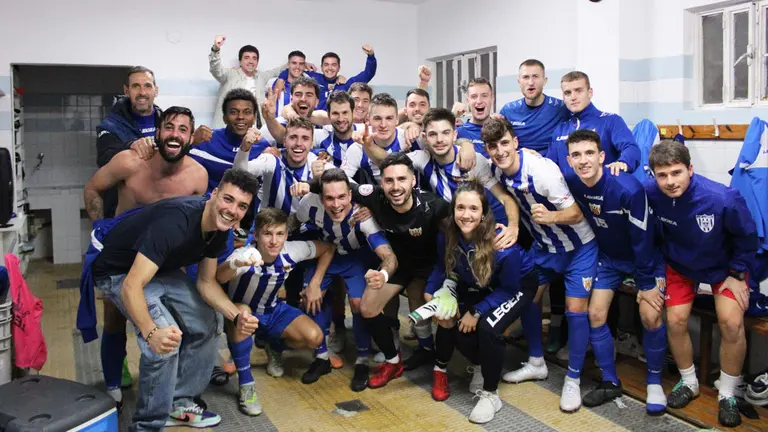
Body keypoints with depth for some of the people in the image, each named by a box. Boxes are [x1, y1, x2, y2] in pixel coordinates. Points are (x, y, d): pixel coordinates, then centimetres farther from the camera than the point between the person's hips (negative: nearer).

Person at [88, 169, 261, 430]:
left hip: (160, 269, 8)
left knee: (204, 325, 7)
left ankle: (178, 403, 23)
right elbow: (132, 285, -42)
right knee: (166, 338, -24)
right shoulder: (175, 221, -37)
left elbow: (206, 282, -2)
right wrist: (151, 332, -58)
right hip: (118, 271, -8)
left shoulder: (219, 227, -11)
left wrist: (236, 316, -18)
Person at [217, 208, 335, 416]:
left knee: (314, 337, -18)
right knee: (242, 312, -40)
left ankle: (273, 347, 16)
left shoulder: (292, 251, -22)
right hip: (243, 314, -4)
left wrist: (315, 283, -9)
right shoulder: (244, 254, -33)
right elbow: (219, 277, -56)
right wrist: (236, 264, -78)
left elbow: (327, 249, -4)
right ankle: (245, 384, -23)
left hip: (273, 311, 4)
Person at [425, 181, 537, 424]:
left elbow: (509, 288, -22)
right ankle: (482, 366, 16)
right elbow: (443, 268, -3)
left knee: (488, 328, -28)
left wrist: (477, 312, -24)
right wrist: (430, 294, -18)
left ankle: (490, 394, -6)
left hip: (518, 285, -5)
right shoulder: (447, 236, -22)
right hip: (476, 287, 5)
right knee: (449, 321, -15)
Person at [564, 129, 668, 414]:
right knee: (595, 314, -3)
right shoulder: (572, 185, -19)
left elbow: (642, 237, -25)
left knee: (650, 316, -15)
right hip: (609, 256, 5)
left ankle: (654, 383, 7)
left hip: (646, 256, -4)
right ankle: (610, 383, 13)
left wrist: (646, 282, -18)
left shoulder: (628, 188, -33)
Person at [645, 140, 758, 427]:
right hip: (680, 264, 2)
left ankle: (727, 394, 8)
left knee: (731, 323, -13)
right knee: (675, 321, -3)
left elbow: (747, 237, -16)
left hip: (723, 264, -2)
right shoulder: (650, 193, -30)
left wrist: (737, 274, -10)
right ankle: (689, 383, 23)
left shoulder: (723, 199, -37)